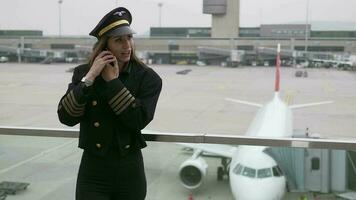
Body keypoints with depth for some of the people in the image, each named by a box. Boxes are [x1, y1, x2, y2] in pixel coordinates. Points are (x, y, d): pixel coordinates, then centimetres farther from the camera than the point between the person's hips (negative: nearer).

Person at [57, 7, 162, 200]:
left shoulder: (147, 77, -7)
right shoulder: (83, 73, -2)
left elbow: (139, 121, -18)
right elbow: (66, 117, -12)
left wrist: (113, 82, -16)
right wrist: (89, 78, -19)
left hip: (130, 171, 0)